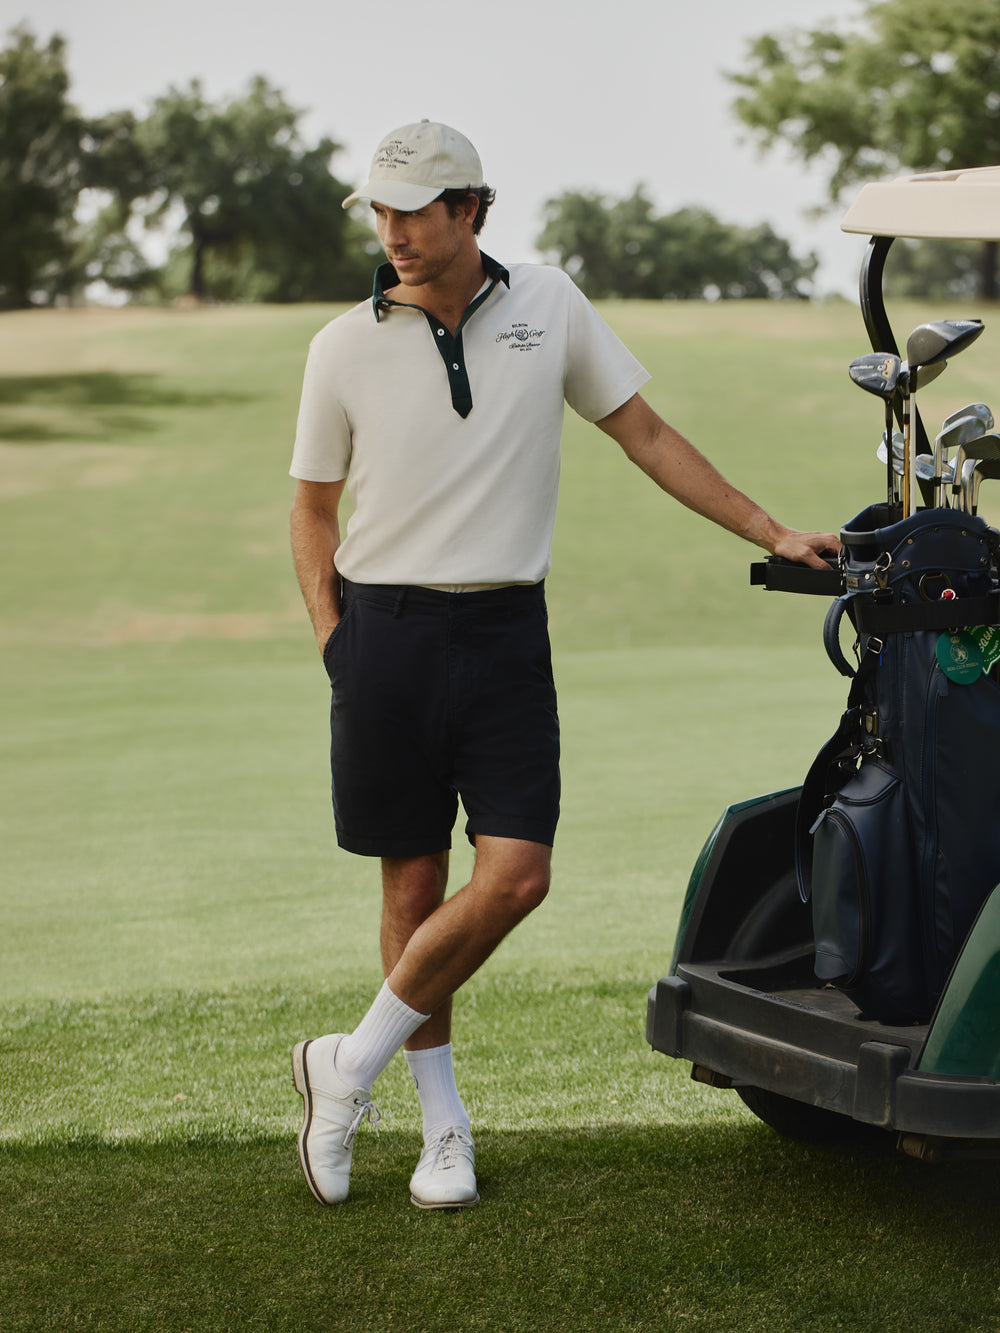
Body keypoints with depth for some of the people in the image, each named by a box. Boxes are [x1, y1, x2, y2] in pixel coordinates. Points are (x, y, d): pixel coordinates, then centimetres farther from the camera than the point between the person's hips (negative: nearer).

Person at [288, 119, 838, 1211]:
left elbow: (646, 435, 11)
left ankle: (349, 1069, 6)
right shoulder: (345, 347, 1)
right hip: (388, 631, -1)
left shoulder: (550, 305, 4)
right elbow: (313, 507, 10)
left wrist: (770, 533, 8)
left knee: (515, 876, -10)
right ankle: (443, 1129, 15)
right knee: (414, 885, 2)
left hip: (506, 630, 1)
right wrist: (332, 637, -2)